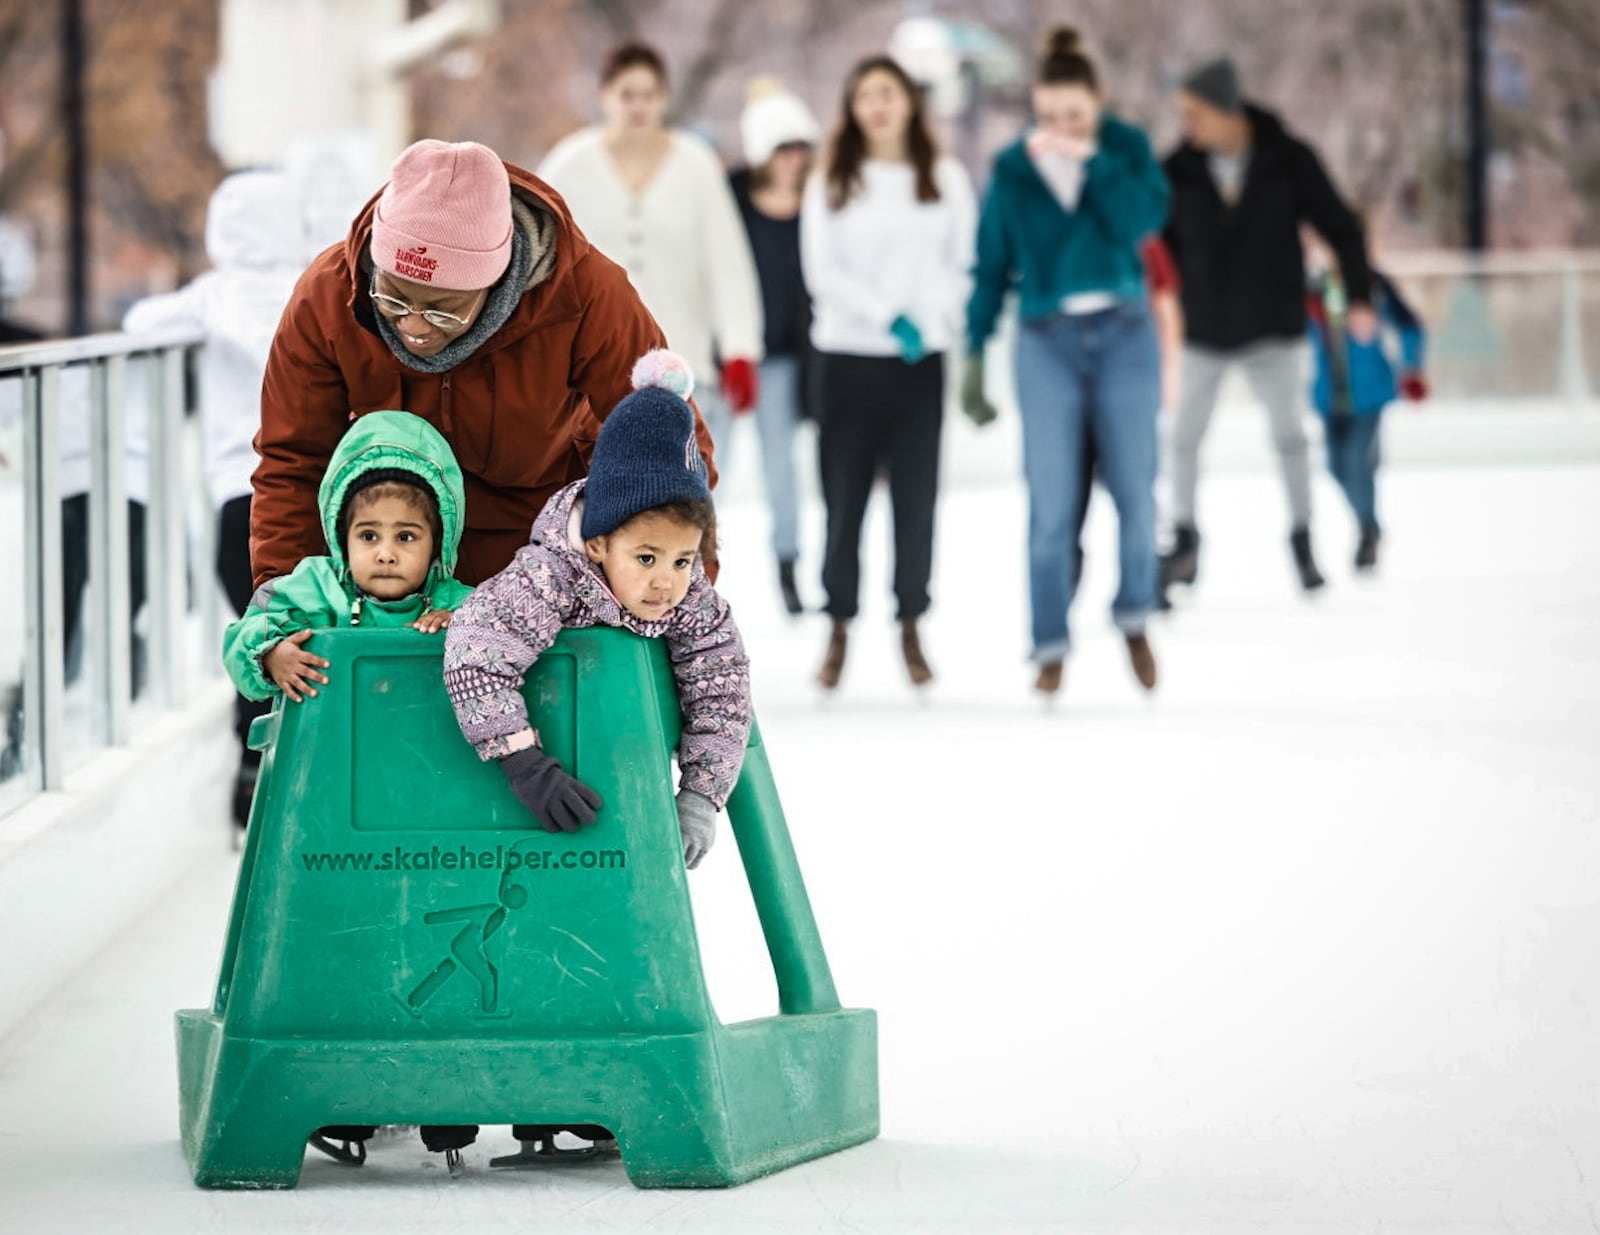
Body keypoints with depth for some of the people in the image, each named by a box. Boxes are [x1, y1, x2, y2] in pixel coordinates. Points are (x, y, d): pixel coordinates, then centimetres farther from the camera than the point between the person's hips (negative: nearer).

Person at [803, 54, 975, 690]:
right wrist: (888, 318, -13)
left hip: (921, 360, 0)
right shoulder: (830, 184, 7)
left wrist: (934, 317, -11)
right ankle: (839, 631, 6)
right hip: (849, 357, 0)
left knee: (916, 500, 0)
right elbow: (822, 271, -2)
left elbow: (965, 265, 7)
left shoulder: (946, 179, 9)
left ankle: (911, 631, 8)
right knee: (844, 499, -1)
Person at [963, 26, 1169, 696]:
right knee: (1051, 503, -5)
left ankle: (1134, 616, 23)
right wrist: (974, 354, 3)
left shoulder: (1127, 148, 0)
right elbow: (992, 265, 6)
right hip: (1047, 340, 0)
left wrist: (1092, 160, -21)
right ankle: (1051, 646, 1)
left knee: (1135, 490, 0)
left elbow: (1145, 218, -16)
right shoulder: (1013, 168, 1)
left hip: (1124, 336, 0)